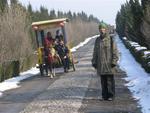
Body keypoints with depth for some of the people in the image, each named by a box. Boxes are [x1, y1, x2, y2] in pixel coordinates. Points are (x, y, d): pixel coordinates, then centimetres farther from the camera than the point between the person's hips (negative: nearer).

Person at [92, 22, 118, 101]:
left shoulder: (110, 39, -3)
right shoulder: (97, 40, 11)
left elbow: (114, 51, -5)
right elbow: (95, 52, 17)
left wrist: (114, 61, -12)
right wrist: (94, 62, 11)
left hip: (109, 64, -4)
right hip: (100, 64, 4)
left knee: (110, 80, -2)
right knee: (103, 81, 8)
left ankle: (111, 95, 4)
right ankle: (104, 95, 14)